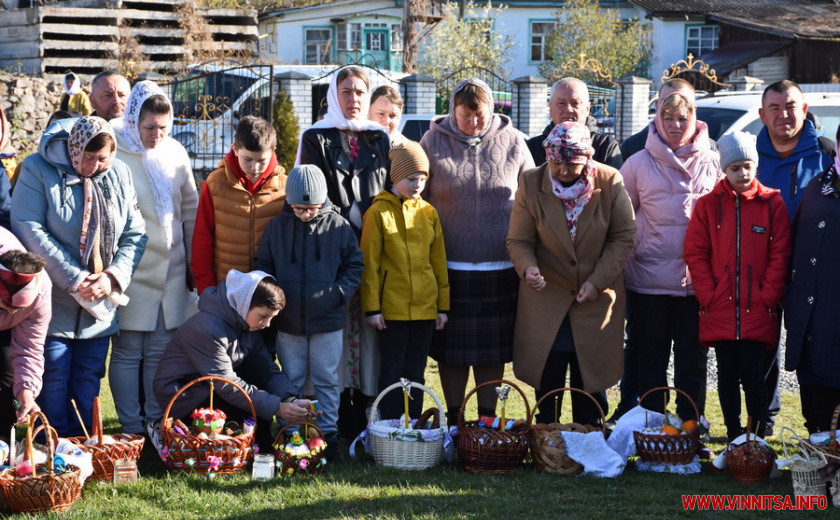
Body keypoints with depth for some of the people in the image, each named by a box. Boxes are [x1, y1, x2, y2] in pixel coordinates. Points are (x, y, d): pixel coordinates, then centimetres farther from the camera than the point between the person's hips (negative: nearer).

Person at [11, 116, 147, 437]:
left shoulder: (119, 175, 5)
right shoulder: (39, 170, -8)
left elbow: (135, 234, 5)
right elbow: (29, 229, -16)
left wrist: (113, 277, -12)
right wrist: (74, 279, -19)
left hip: (100, 303, 4)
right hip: (54, 300, -4)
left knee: (89, 378, 10)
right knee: (54, 377, -1)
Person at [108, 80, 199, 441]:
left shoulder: (175, 154, 6)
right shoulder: (115, 154, -9)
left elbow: (190, 211, 14)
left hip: (171, 272, 4)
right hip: (131, 274, -4)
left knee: (161, 351, 9)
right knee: (127, 351, 1)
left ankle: (156, 425, 18)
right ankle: (131, 429, 11)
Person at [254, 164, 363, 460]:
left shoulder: (338, 226, -3)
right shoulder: (277, 226, 0)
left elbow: (354, 265, 4)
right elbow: (262, 266, 7)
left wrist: (339, 293, -9)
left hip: (328, 321, -1)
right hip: (288, 322, 1)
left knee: (327, 380, 7)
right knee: (291, 380, 10)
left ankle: (329, 432, 16)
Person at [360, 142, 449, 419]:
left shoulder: (428, 212, 7)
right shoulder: (378, 212, -4)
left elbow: (439, 261, 11)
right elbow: (369, 264, -4)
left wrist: (443, 305, 9)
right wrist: (371, 307, -7)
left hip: (425, 305, 4)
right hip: (392, 307, -4)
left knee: (416, 372, 10)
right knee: (393, 371, 3)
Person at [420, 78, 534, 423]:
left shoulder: (512, 142, 2)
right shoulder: (433, 142, 0)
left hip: (501, 268, 1)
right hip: (449, 266, 0)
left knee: (493, 347, 8)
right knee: (452, 347, 6)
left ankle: (488, 418, 21)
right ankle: (453, 419, 19)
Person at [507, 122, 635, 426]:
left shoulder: (610, 182, -8)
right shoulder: (531, 184, -7)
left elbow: (623, 237, -2)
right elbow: (518, 240, -4)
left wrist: (597, 281, -11)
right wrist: (528, 268, -25)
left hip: (597, 298, 0)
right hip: (546, 296, 0)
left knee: (591, 381, 7)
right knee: (547, 381, 5)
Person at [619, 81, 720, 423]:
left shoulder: (712, 164, 5)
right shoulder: (639, 164, 3)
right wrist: (624, 262, 1)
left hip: (697, 282, 0)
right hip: (649, 280, 0)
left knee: (693, 362, 6)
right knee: (650, 363, 7)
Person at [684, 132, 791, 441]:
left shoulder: (772, 203, 2)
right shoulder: (708, 204, 5)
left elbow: (780, 254, 0)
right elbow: (695, 253, 4)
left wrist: (767, 296, -7)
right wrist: (708, 296, -4)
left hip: (758, 311, -2)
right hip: (720, 310, 2)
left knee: (751, 374, -4)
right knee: (727, 375, 7)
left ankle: (758, 437, 5)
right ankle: (733, 437, 16)